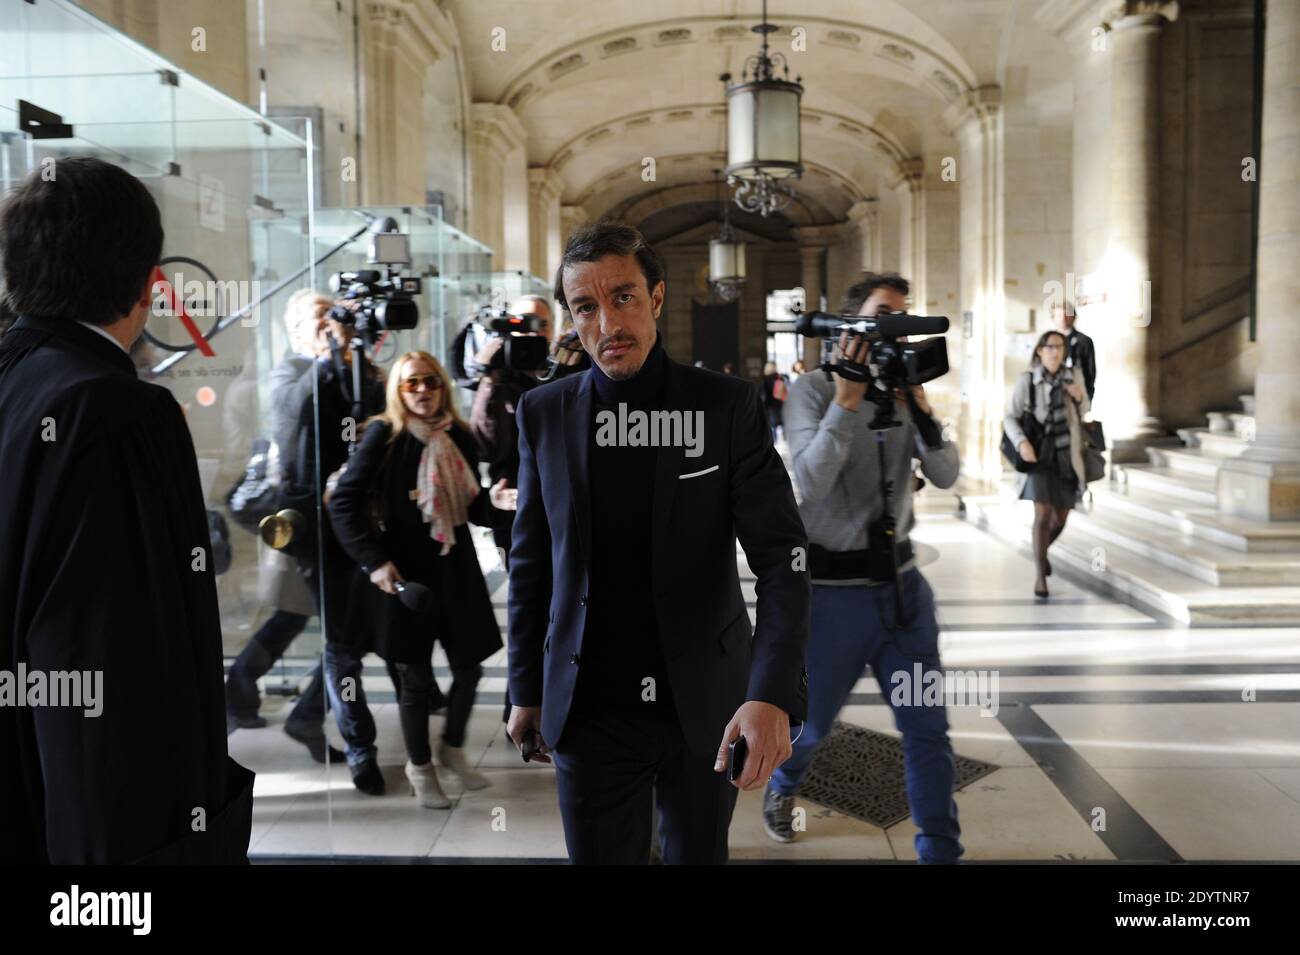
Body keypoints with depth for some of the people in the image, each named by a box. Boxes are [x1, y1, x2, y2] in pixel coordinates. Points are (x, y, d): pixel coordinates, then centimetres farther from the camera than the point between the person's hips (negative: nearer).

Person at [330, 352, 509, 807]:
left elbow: (469, 506, 11)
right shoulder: (384, 435, -8)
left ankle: (452, 748, 35)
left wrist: (492, 501, -11)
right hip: (404, 574, -4)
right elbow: (344, 501, -11)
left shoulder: (458, 437, 6)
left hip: (455, 571, 5)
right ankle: (419, 767, 28)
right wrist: (374, 560, -17)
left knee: (469, 666, 9)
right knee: (415, 676, 6)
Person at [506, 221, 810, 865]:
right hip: (588, 710, 1)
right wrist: (526, 692, 7)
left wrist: (772, 695, -26)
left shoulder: (728, 406, -8)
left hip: (705, 707, -1)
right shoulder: (543, 413, -1)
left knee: (698, 853, 17)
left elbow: (782, 557, -13)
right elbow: (531, 562, 6)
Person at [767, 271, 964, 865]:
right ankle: (782, 787, 47)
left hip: (901, 583, 4)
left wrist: (917, 405, -18)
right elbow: (810, 484, -22)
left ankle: (939, 851, 16)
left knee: (928, 727, 3)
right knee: (808, 721, 15)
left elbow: (946, 476, -5)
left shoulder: (904, 391, 5)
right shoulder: (812, 390, -9)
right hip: (830, 590, -4)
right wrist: (847, 399, -27)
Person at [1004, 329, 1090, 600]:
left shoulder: (1071, 377, 1)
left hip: (1066, 456, 4)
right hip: (1039, 454, -4)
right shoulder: (1026, 381, -9)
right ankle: (1040, 576, -3)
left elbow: (1084, 414, 12)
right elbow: (1010, 418, -9)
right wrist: (1022, 443, -27)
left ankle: (1042, 550, 43)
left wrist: (1080, 397, -11)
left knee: (1061, 518, 11)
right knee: (1043, 514, -15)